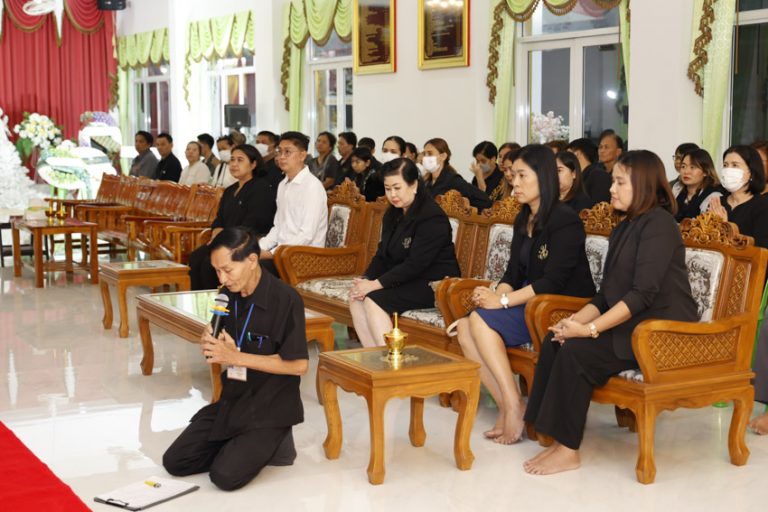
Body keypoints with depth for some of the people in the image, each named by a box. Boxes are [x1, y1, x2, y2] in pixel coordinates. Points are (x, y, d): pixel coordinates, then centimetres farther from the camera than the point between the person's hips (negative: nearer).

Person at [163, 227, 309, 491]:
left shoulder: (285, 299, -20)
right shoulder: (227, 296, 1)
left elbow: (299, 365, -20)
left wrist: (236, 357, -22)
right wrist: (210, 346, -13)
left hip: (271, 406, -7)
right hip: (231, 400, 7)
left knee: (226, 476, -21)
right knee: (175, 462, 1)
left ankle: (271, 443, 5)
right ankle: (240, 445, 17)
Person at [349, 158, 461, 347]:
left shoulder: (433, 218, -17)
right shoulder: (393, 214, 13)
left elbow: (415, 265, -23)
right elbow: (382, 255, 11)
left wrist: (377, 284, -24)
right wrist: (366, 280, -9)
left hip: (434, 286, -9)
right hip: (405, 281, 9)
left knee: (374, 300, -25)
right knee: (356, 296, -12)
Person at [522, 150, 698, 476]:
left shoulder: (658, 224, -11)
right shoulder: (625, 228, 17)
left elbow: (643, 293, -21)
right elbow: (606, 293, 13)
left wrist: (591, 329, -23)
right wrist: (576, 320, -5)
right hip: (632, 324, 9)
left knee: (578, 350, -25)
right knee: (554, 341, -10)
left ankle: (568, 450, -15)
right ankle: (557, 439, -11)